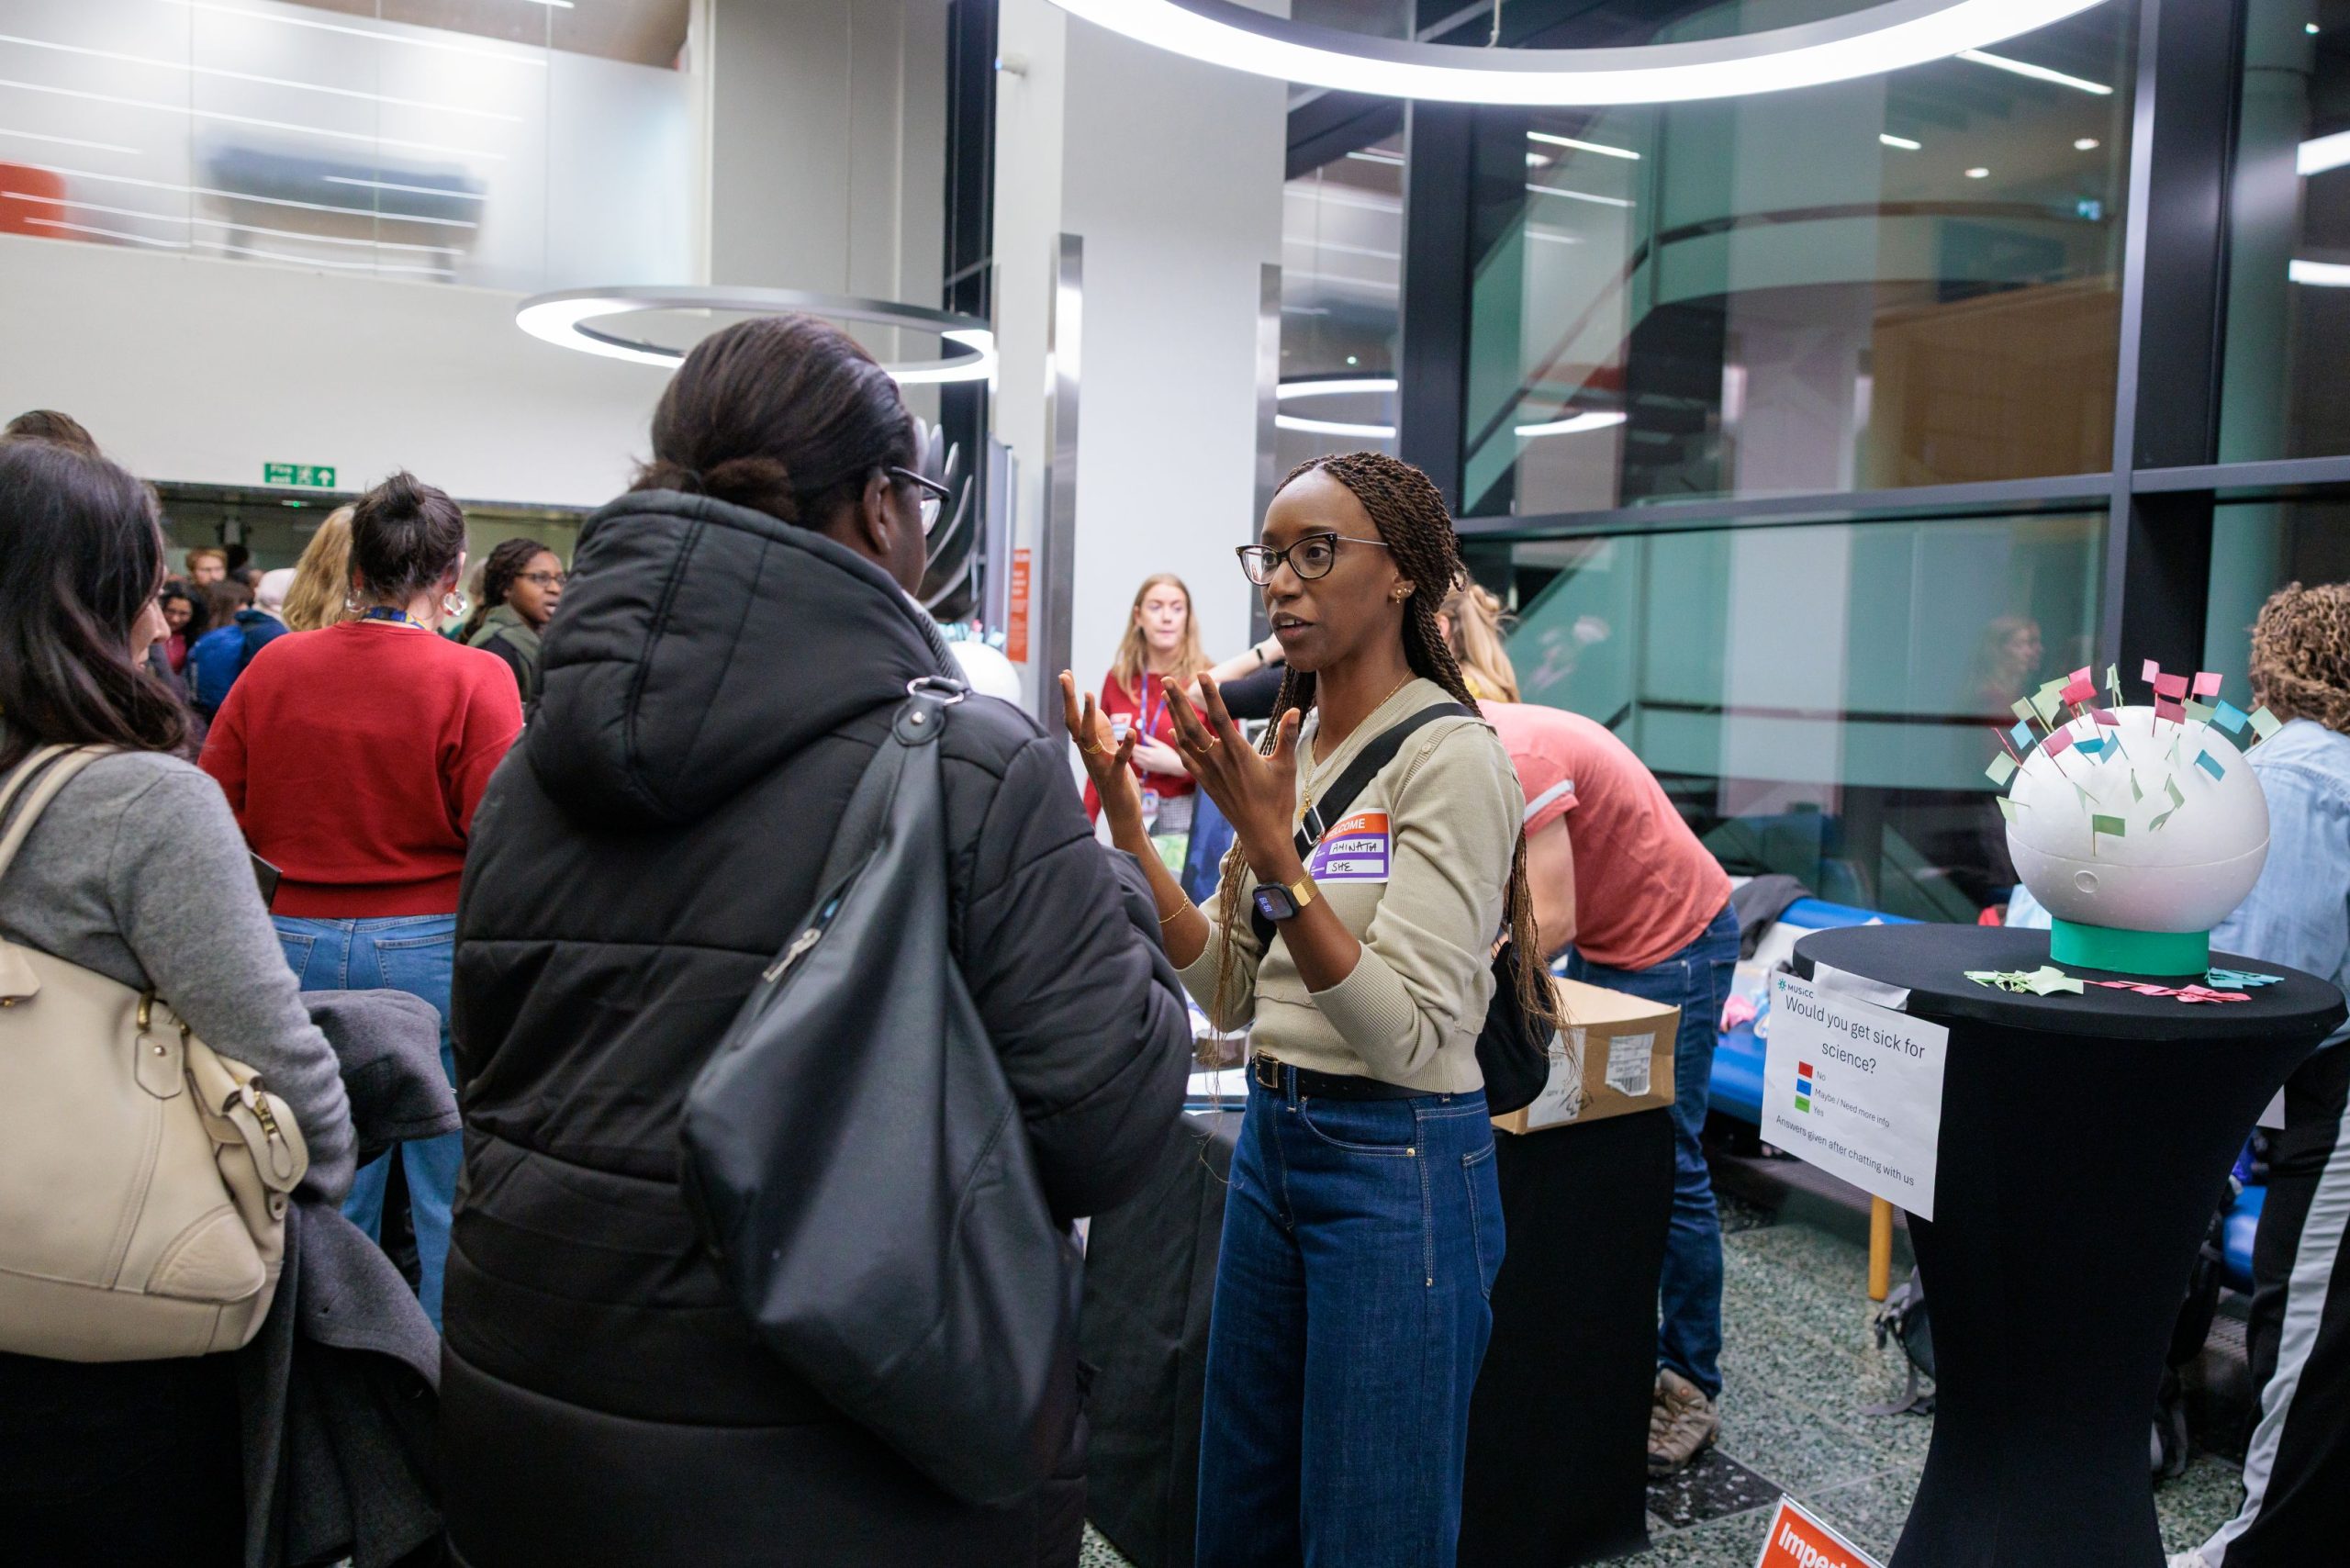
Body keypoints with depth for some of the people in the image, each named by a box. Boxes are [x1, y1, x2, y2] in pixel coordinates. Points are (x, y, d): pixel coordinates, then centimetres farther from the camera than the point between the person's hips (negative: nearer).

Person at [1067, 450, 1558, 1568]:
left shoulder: (1449, 756, -16)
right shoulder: (1287, 742, 6)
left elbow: (1409, 1037, -23)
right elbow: (1232, 992, 6)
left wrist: (1270, 848, -31)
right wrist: (1126, 824, -2)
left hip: (1399, 1164, -8)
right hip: (1272, 1137, 8)